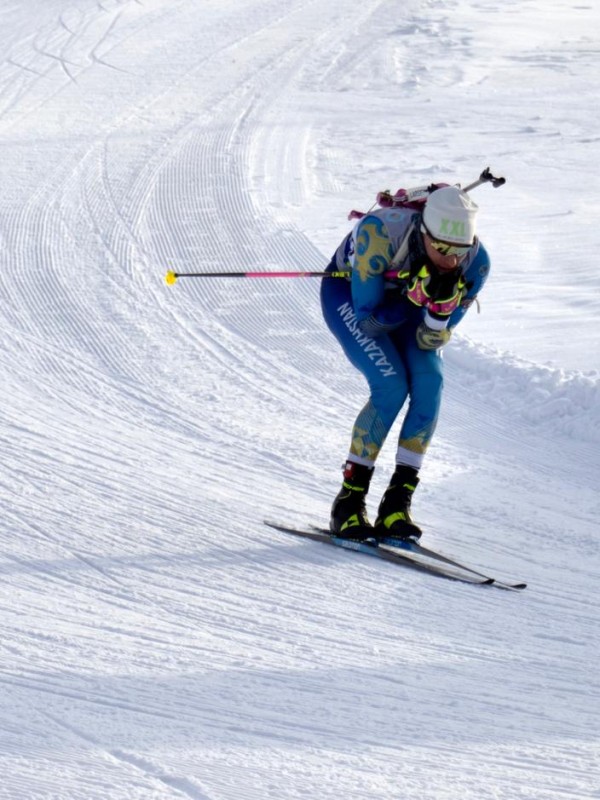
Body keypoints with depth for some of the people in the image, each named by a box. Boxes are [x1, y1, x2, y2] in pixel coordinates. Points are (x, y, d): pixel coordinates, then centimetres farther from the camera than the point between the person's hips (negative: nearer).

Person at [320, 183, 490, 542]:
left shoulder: (475, 263, -28)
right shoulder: (383, 232, -40)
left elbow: (429, 343, -21)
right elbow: (367, 317, -31)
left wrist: (440, 308, -40)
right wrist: (417, 294, -39)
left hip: (405, 299, 4)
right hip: (349, 292, -4)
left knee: (430, 382, -21)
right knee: (391, 385, -24)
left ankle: (397, 502, -12)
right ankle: (349, 500, -12)